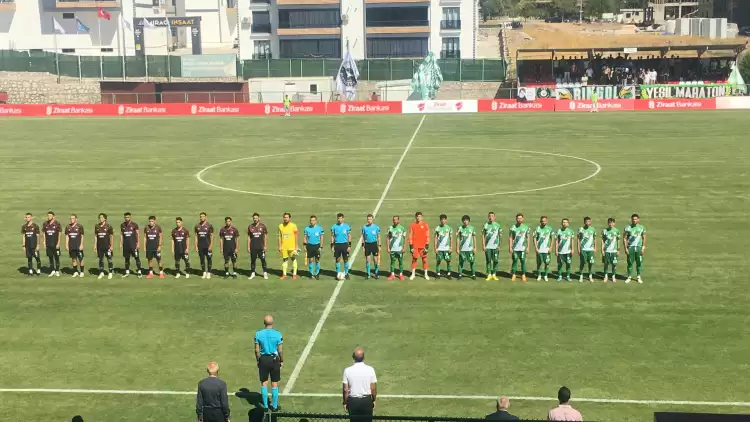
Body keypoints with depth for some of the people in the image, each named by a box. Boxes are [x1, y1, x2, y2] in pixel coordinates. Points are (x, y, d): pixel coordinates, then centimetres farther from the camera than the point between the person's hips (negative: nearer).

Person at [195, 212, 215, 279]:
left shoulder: (209, 225, -3)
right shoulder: (197, 226, 7)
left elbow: (211, 236, -3)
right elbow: (196, 236, 10)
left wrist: (211, 245, -11)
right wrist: (196, 246, 5)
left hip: (207, 246, -3)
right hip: (200, 246, 3)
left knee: (209, 259, 1)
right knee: (202, 259, 6)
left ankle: (209, 273, 8)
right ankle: (204, 273, 15)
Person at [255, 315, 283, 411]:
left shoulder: (258, 334, -8)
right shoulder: (277, 334, -13)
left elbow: (257, 350, -3)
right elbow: (280, 350, -7)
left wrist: (258, 360, 10)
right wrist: (282, 361, 7)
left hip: (263, 359, 1)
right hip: (274, 360, -1)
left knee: (264, 383, 13)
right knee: (274, 384, 10)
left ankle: (265, 406, 18)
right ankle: (274, 406, 18)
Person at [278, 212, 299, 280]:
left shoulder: (293, 226, -4)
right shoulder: (280, 226, 4)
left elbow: (296, 237, -2)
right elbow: (280, 237, 8)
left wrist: (297, 246, -6)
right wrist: (279, 246, 5)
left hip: (292, 246, -3)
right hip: (284, 247, 3)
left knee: (294, 259, 3)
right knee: (284, 260, 7)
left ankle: (294, 274, 10)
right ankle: (284, 274, 13)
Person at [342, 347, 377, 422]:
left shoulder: (347, 371, -10)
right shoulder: (370, 370, -9)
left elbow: (345, 390, -6)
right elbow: (373, 388, -3)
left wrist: (345, 403, 7)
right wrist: (374, 400, 12)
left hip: (353, 401, 0)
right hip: (366, 400, 0)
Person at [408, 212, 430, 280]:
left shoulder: (425, 225, 2)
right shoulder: (412, 225, 4)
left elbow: (427, 236, 2)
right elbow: (410, 236, 5)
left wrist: (427, 246, -5)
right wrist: (411, 246, -1)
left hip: (423, 246, -1)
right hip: (415, 246, 1)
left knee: (424, 259, 2)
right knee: (414, 259, 3)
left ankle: (426, 274, 9)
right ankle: (413, 274, 11)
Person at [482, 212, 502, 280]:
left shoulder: (497, 225, 4)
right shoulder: (485, 225, 4)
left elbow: (500, 236, 6)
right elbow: (483, 236, 6)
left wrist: (499, 245, 1)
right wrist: (483, 246, -1)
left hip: (495, 246, 0)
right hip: (487, 246, 0)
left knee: (496, 260, -2)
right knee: (488, 260, 3)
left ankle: (494, 274, 8)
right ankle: (489, 275, 10)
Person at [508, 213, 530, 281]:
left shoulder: (526, 227, 4)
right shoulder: (513, 227, 4)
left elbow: (527, 238, 7)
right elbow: (510, 238, 5)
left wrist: (528, 247, 2)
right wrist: (510, 247, -1)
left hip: (523, 248, 0)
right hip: (515, 248, 0)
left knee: (523, 261, 2)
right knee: (514, 261, 2)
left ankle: (523, 275, 10)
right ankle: (513, 274, 8)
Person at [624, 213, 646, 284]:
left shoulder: (642, 228, 5)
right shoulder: (628, 228, -1)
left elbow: (644, 238, 9)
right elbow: (624, 239, 1)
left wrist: (643, 248, 0)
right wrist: (625, 248, -6)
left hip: (639, 247, 2)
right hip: (630, 247, -1)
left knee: (639, 263, 3)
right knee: (630, 263, 0)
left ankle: (638, 277, 13)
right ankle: (629, 277, 7)